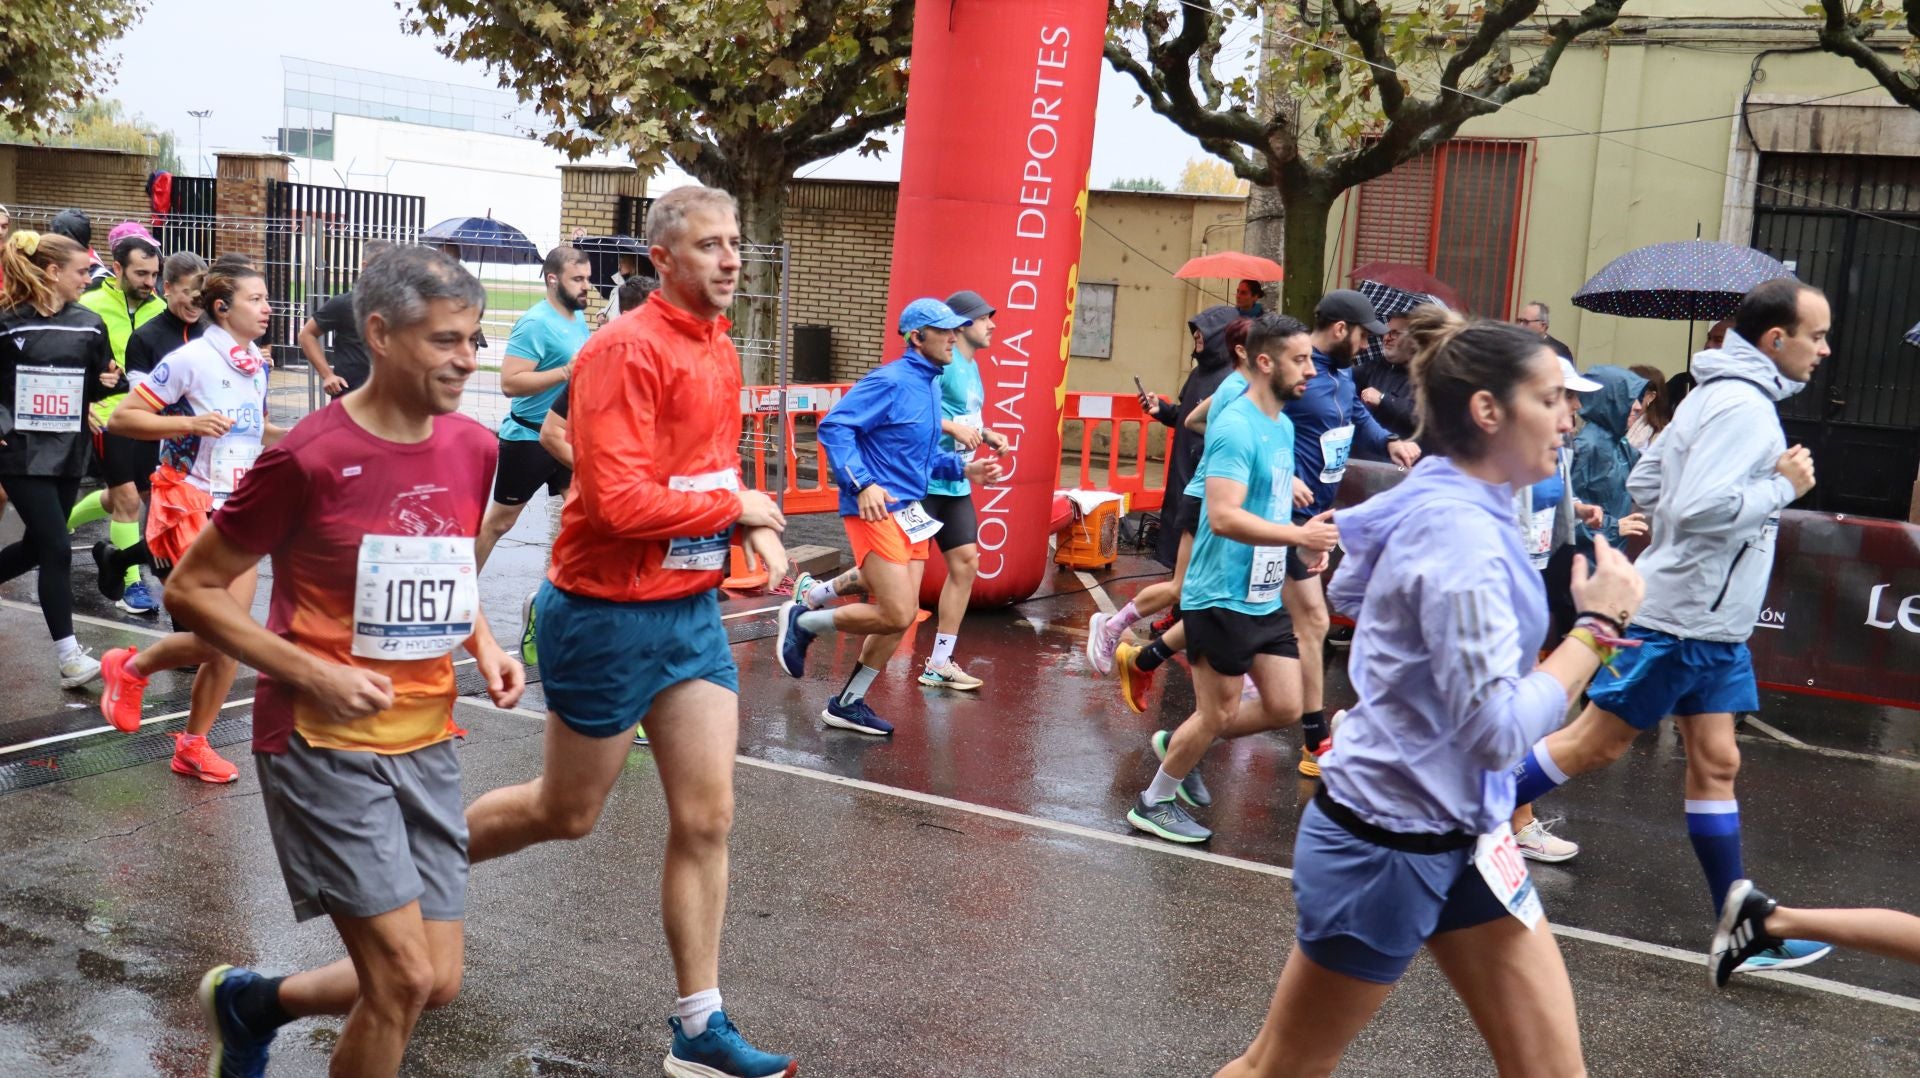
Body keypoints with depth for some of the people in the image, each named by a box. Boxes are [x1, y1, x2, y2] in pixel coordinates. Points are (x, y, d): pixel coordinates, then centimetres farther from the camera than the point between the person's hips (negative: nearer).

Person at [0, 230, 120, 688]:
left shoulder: (89, 324, 5)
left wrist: (107, 381, -8)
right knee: (57, 550, -10)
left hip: (69, 452, 5)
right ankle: (69, 658, -6)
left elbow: (95, 387, 13)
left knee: (38, 545, 13)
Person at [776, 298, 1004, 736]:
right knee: (895, 615, -12)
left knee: (900, 618, 9)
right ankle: (802, 621, 9)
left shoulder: (930, 384, 13)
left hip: (910, 514, 9)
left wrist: (962, 467, 10)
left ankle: (848, 704, 22)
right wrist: (864, 484, -26)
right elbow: (834, 427, -19)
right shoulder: (891, 381, -14)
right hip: (876, 511, -9)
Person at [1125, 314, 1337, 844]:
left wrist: (1306, 538, 7)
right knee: (1218, 714, 3)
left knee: (1284, 707, 11)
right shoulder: (1236, 427, -19)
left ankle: (1179, 745, 29)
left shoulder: (1283, 425, 10)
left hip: (1265, 596, 9)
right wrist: (1300, 534, -31)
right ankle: (1154, 803, 23)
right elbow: (1223, 516, -29)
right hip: (1223, 597, -9)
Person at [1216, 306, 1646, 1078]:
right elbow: (1500, 732, -28)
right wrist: (1597, 624, -19)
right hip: (1385, 845, -9)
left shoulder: (1444, 507, 4)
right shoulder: (1462, 535, -24)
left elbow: (1348, 592, 22)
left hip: (1456, 834, 9)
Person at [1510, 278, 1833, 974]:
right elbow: (1702, 505, -28)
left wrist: (1688, 539, 11)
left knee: (1715, 762, 10)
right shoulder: (1745, 405, -17)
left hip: (1712, 622, 10)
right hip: (1682, 619, -10)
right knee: (1598, 743, -1)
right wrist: (1783, 487, -15)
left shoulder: (1719, 394, 13)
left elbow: (1643, 484, 16)